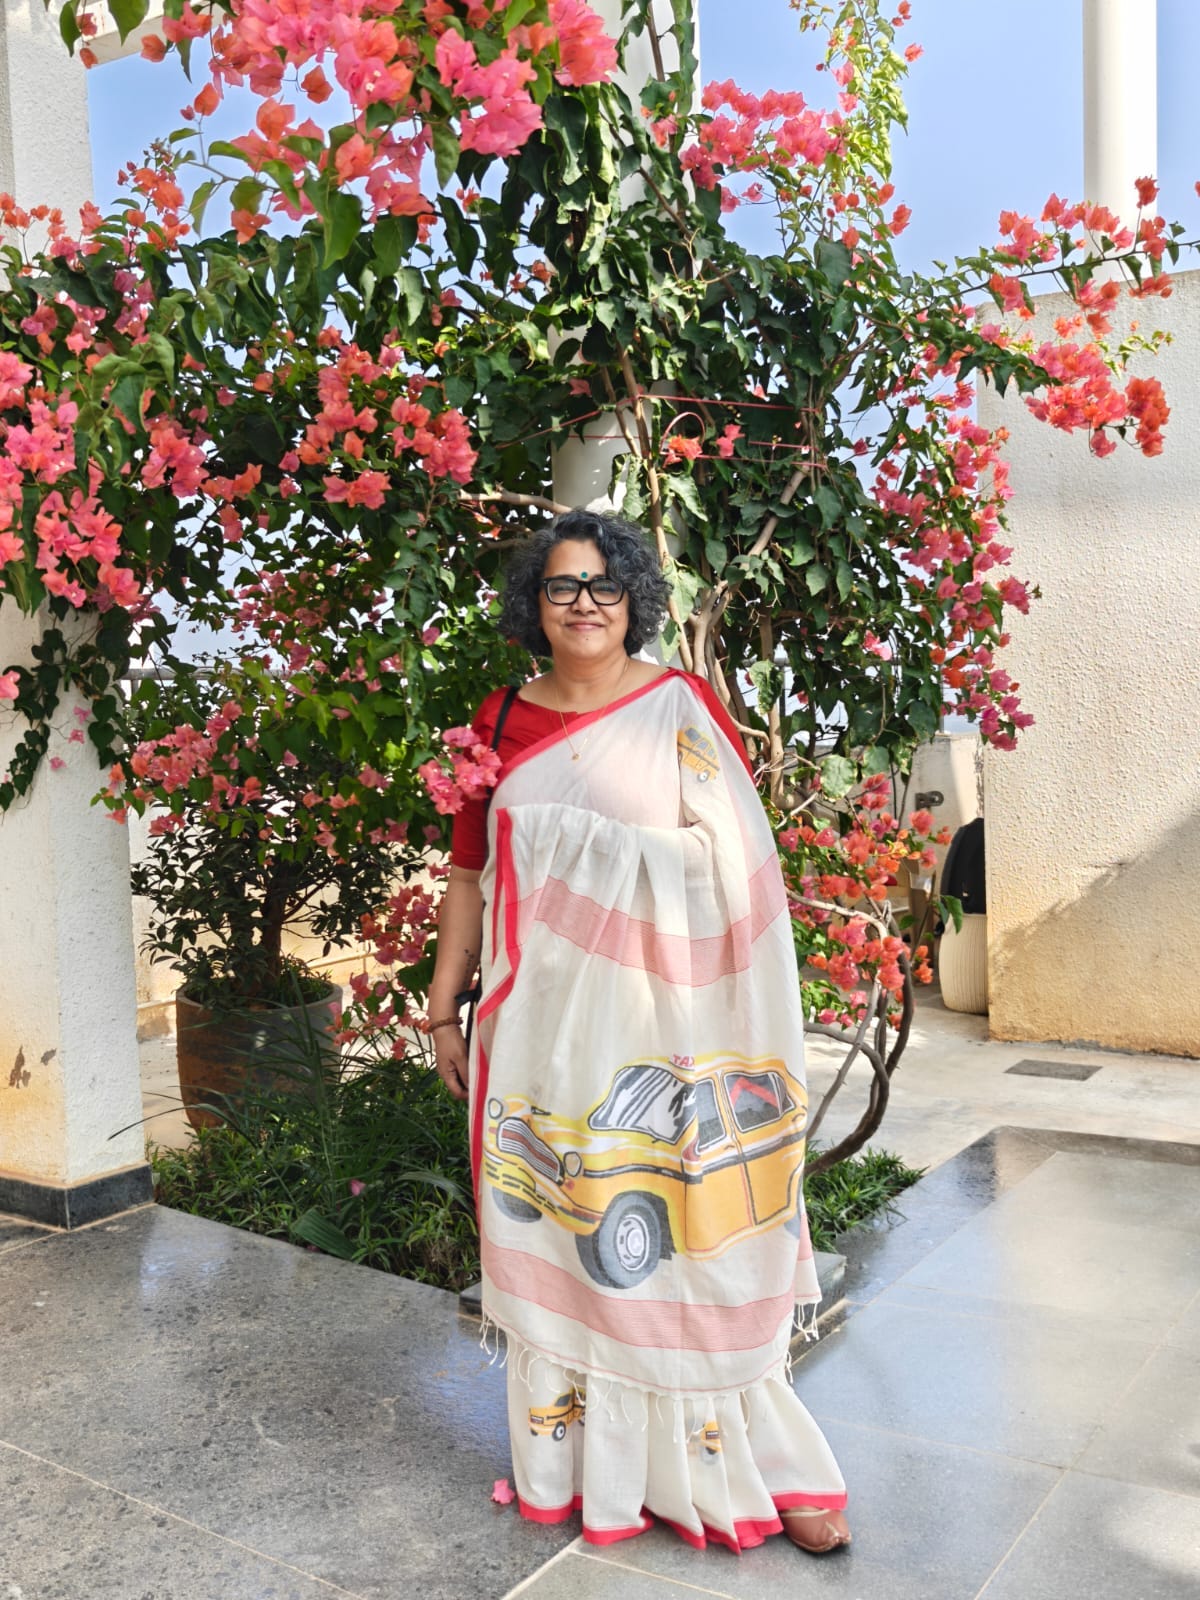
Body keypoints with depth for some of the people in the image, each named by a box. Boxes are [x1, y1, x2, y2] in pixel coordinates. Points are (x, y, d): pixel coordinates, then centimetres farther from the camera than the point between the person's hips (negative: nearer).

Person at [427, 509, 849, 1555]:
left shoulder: (685, 709, 0)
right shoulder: (503, 721, 7)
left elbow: (745, 871, 0)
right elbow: (471, 874, 11)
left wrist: (743, 1028, -4)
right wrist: (444, 1008, 10)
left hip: (661, 1022, -2)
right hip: (544, 1023, 2)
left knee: (684, 1232, 4)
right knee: (559, 1235, 10)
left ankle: (748, 1465, 21)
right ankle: (578, 1461, 28)